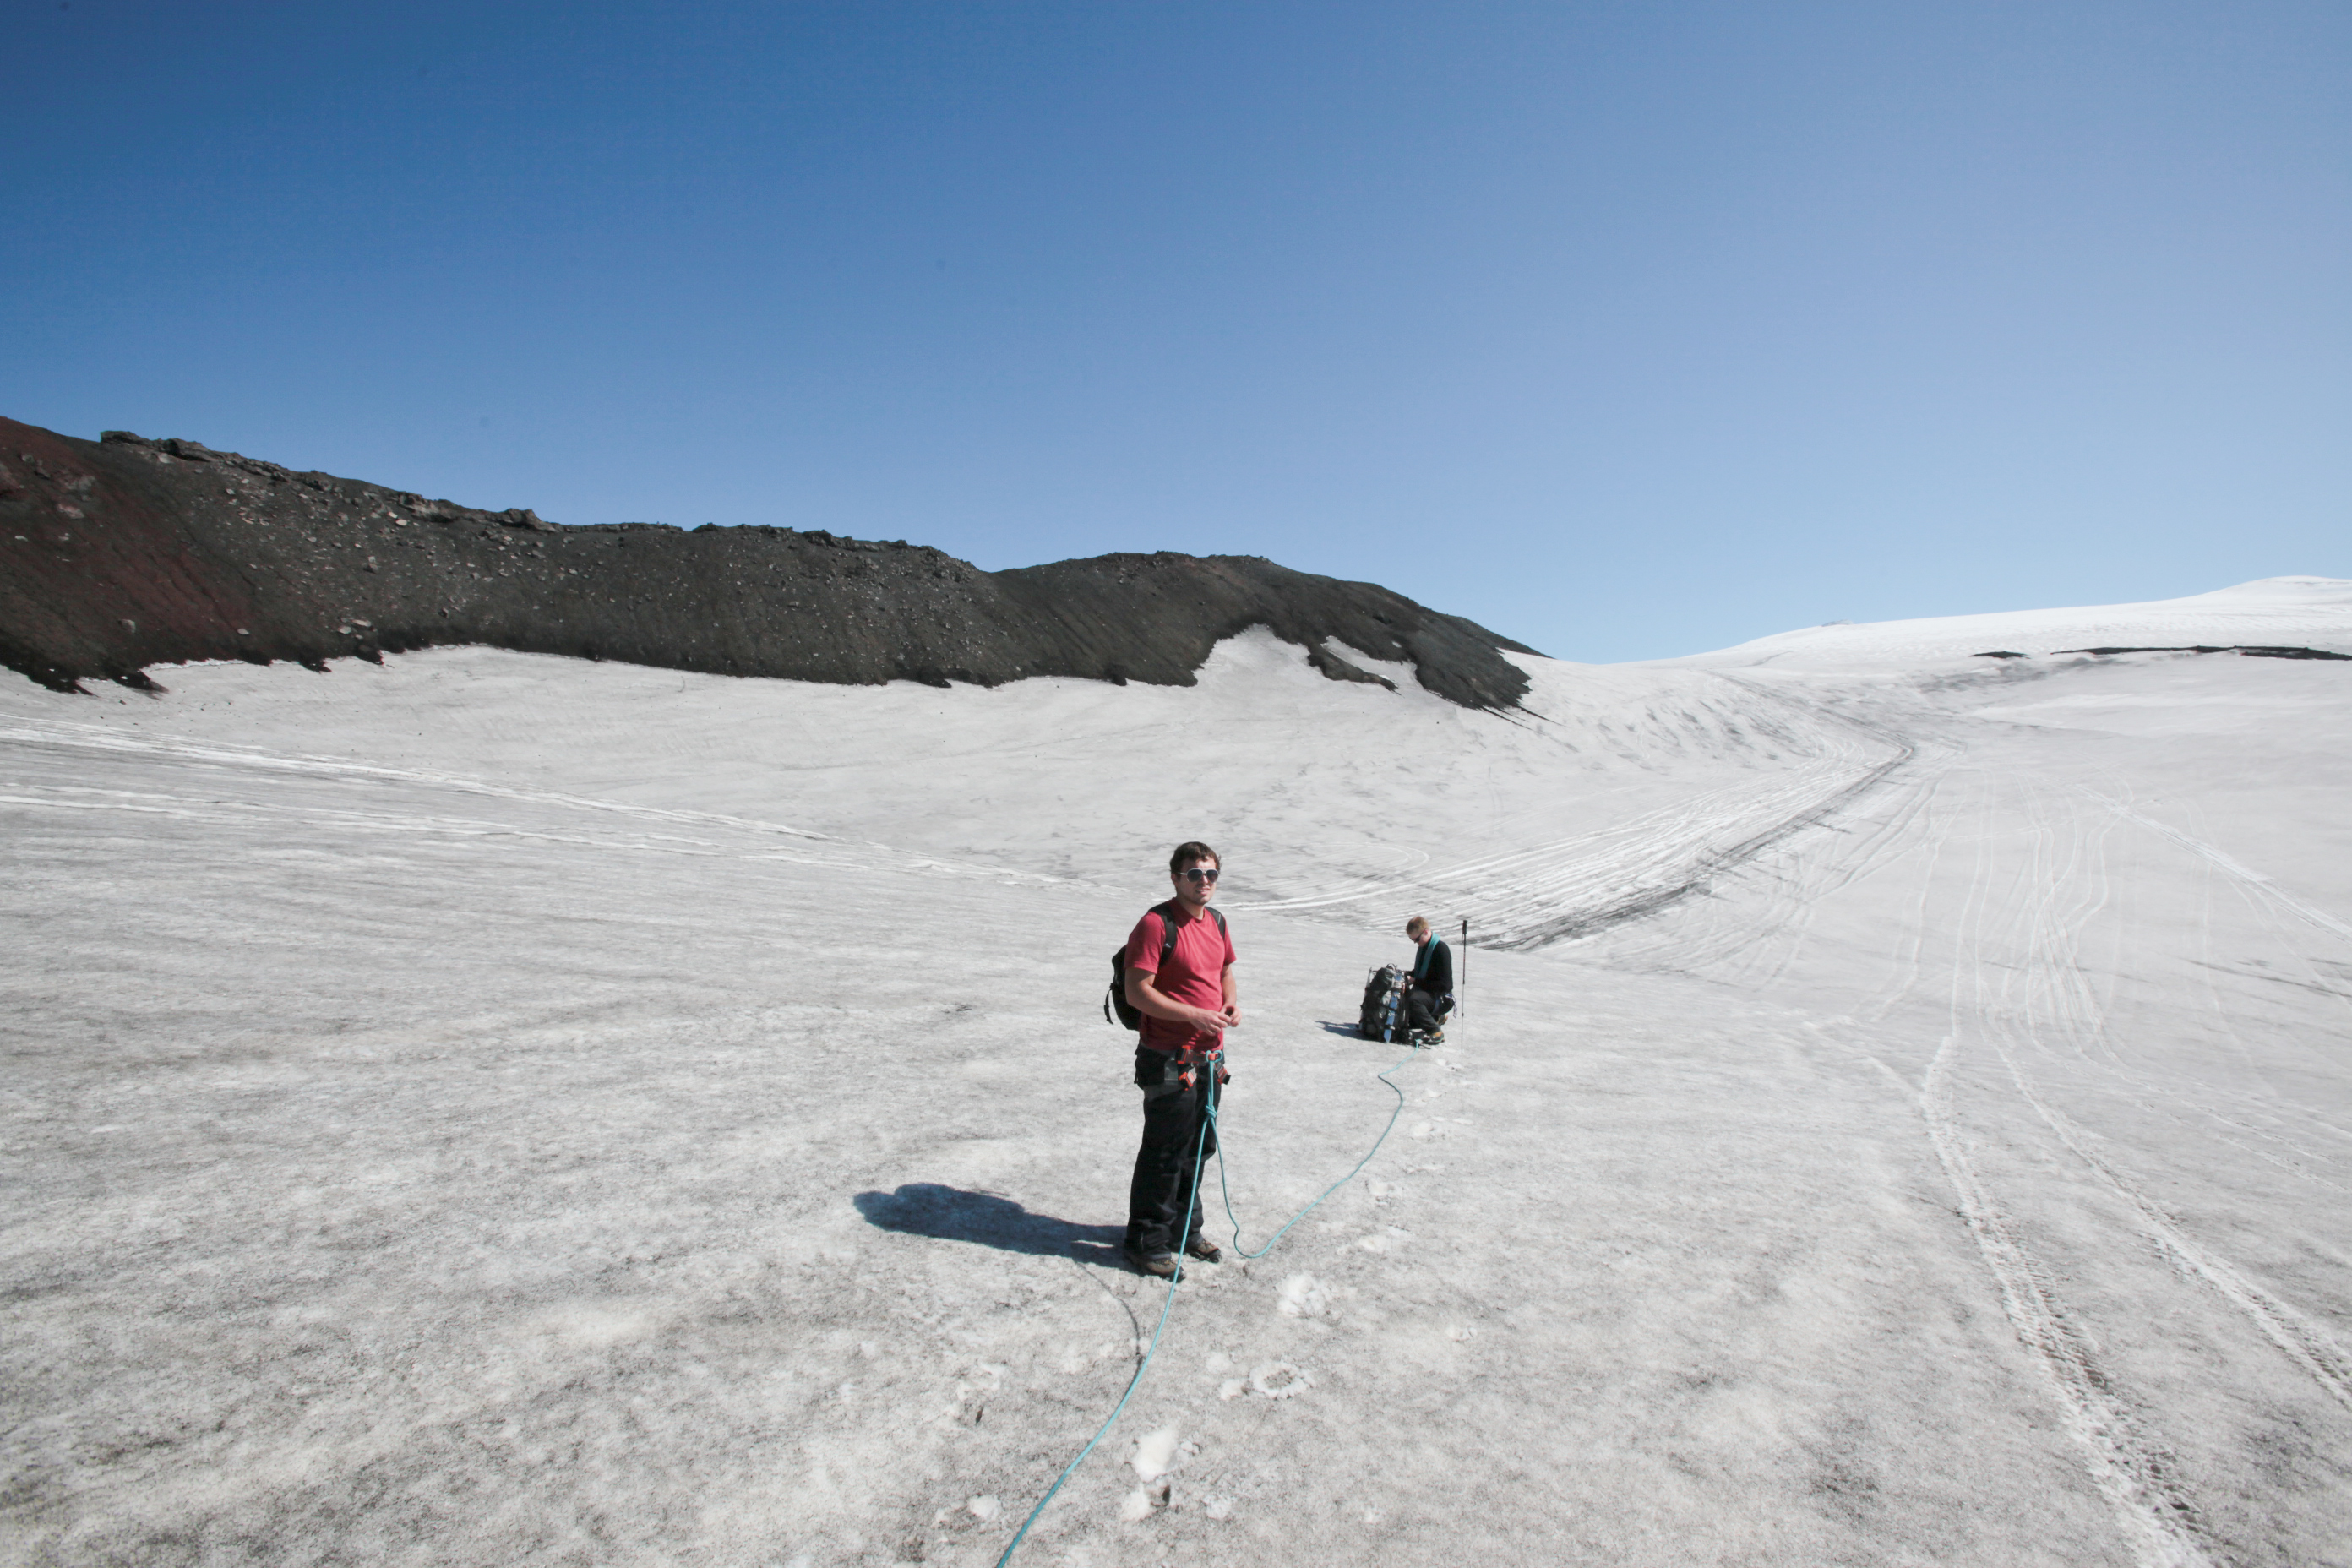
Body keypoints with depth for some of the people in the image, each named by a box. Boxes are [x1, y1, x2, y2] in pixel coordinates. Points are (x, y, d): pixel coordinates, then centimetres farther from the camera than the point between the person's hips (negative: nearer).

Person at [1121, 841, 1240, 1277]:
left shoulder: (1217, 922, 10)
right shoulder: (1156, 924, -15)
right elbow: (1137, 992, -19)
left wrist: (1230, 1003, 3)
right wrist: (1193, 1015, -23)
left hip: (1209, 1057, 8)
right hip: (1168, 1060, -8)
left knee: (1199, 1148, 18)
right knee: (1165, 1154, 1)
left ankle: (1185, 1230, 35)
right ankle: (1147, 1241, 17)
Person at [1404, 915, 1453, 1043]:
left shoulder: (1441, 950, -19)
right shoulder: (1423, 946, 7)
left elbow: (1444, 984, -23)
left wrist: (1416, 982, -22)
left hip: (1441, 998, -9)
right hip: (1423, 992, 9)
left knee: (1412, 999, -37)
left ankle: (1435, 1032, -21)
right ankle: (1435, 1018, 25)